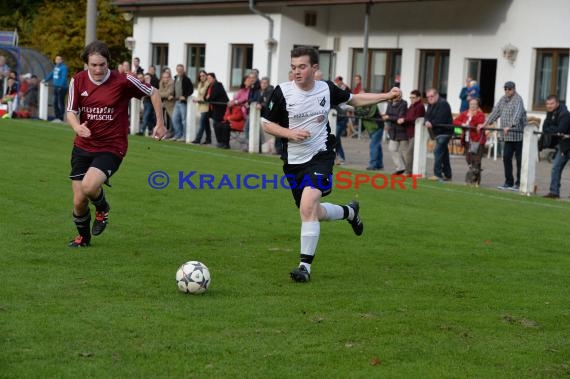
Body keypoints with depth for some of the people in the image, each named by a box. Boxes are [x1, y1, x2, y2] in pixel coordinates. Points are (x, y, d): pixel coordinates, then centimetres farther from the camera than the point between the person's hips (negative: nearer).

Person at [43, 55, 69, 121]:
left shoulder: (63, 67, -13)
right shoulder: (56, 66, 15)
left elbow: (64, 77, -20)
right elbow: (52, 74, 29)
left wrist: (61, 86, -28)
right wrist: (46, 80, 31)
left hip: (61, 88, -9)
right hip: (56, 87, 9)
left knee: (61, 103, -7)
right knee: (55, 103, 11)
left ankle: (61, 118, -4)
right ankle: (57, 117, 18)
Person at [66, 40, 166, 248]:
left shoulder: (123, 81, -12)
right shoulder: (78, 81, -3)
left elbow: (153, 93, 1)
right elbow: (71, 112, 2)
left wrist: (160, 123, 1)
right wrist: (77, 127, -21)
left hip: (111, 148, -4)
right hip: (83, 147, 4)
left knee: (88, 186, -28)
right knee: (79, 201, 3)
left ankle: (102, 208, 8)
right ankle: (83, 237, 33)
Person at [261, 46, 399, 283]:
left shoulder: (327, 89, -2)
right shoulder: (283, 92, -8)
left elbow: (354, 99, 16)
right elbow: (267, 124, 0)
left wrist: (387, 96, 8)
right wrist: (290, 133, -18)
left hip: (320, 156, -2)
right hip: (293, 160, 2)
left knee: (308, 206, -22)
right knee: (313, 213, 13)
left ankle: (305, 265, -14)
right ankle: (350, 212, 45)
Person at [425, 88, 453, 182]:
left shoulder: (443, 104, -15)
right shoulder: (431, 105, 15)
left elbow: (441, 119, -24)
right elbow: (427, 115, 8)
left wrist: (432, 124, -20)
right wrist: (427, 121, -13)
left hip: (444, 132, -10)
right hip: (438, 132, 10)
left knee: (438, 151, -17)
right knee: (444, 154, 13)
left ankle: (437, 174, -18)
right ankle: (447, 175, 19)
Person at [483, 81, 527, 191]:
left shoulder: (518, 100, -10)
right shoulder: (503, 99, 14)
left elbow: (517, 114, -23)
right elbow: (495, 111, 17)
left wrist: (510, 126, -36)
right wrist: (486, 123, 9)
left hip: (518, 134, -7)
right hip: (508, 135, 7)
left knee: (519, 159, -3)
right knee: (506, 157, 6)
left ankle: (519, 183, 2)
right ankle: (509, 182, 14)